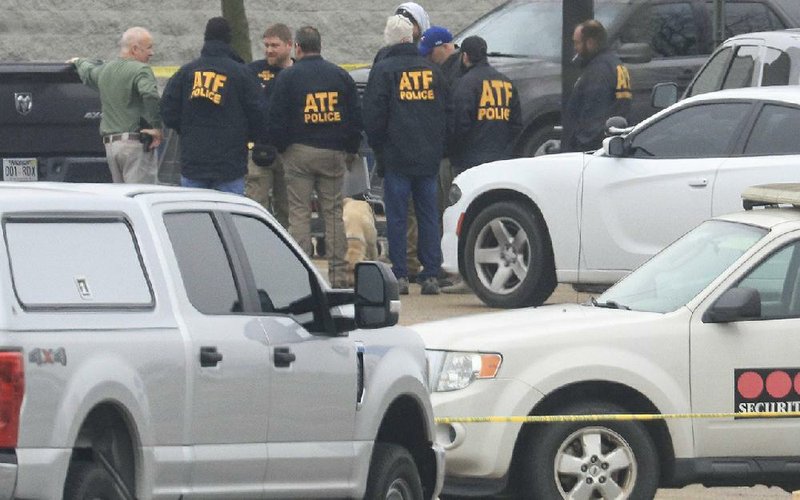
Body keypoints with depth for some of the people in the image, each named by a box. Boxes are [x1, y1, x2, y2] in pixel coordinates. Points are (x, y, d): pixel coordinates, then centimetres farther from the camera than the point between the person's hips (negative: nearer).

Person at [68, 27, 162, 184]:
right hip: (135, 142, -8)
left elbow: (88, 73, 40)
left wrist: (80, 62, 63)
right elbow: (150, 95, -28)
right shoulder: (140, 70, -9)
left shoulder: (105, 70, 17)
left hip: (110, 144, 8)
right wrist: (157, 126, -19)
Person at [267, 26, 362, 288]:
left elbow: (275, 119, -6)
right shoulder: (340, 75, 6)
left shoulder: (287, 77, -4)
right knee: (333, 211, 7)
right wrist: (350, 150, 18)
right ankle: (338, 273, 3)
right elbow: (356, 116, 9)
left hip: (299, 151, -3)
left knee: (299, 212, 0)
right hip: (333, 153, 3)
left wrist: (282, 147, 8)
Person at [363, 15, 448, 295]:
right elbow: (447, 111, 14)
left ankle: (400, 275, -2)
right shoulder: (431, 70, 8)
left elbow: (373, 114, -6)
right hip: (429, 156, 4)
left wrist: (377, 146, 9)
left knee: (397, 217, 0)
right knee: (428, 216, 6)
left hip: (397, 157, -4)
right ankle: (431, 275, 3)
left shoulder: (383, 70, -5)